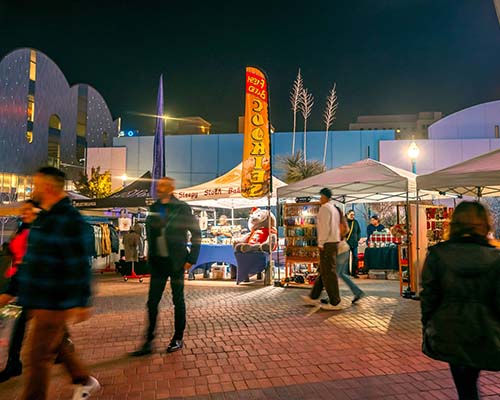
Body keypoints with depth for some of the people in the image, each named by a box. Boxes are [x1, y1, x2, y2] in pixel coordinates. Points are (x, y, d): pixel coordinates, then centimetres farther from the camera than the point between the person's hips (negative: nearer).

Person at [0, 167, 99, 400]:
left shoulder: (70, 221, -20)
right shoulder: (43, 218, 11)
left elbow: (80, 267, -22)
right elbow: (29, 260, 18)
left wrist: (81, 303, -22)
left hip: (54, 302, -10)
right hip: (38, 300, 10)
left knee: (39, 355, 4)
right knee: (58, 345, 22)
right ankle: (84, 381, 39)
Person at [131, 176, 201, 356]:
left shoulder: (182, 208, -9)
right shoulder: (154, 208, 6)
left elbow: (196, 233, -7)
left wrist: (191, 259, -9)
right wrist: (150, 254, 12)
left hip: (176, 262, -4)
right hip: (158, 262, 5)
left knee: (178, 300, 9)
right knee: (152, 302, 6)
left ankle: (178, 339, 24)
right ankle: (148, 342, 17)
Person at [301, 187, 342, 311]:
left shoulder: (324, 208, -10)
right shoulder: (334, 209, 19)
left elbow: (325, 227, -18)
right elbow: (337, 226, 17)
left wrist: (321, 243, -17)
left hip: (327, 243, -10)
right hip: (334, 242, 10)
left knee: (328, 273, -5)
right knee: (323, 271, 13)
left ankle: (335, 303, 1)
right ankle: (314, 298, 21)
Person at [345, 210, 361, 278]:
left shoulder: (356, 222, 12)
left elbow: (359, 231, 20)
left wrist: (358, 238, 9)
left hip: (354, 243, 5)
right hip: (347, 243, -5)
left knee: (355, 257, 5)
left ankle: (354, 272, 15)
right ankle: (347, 273, 7)